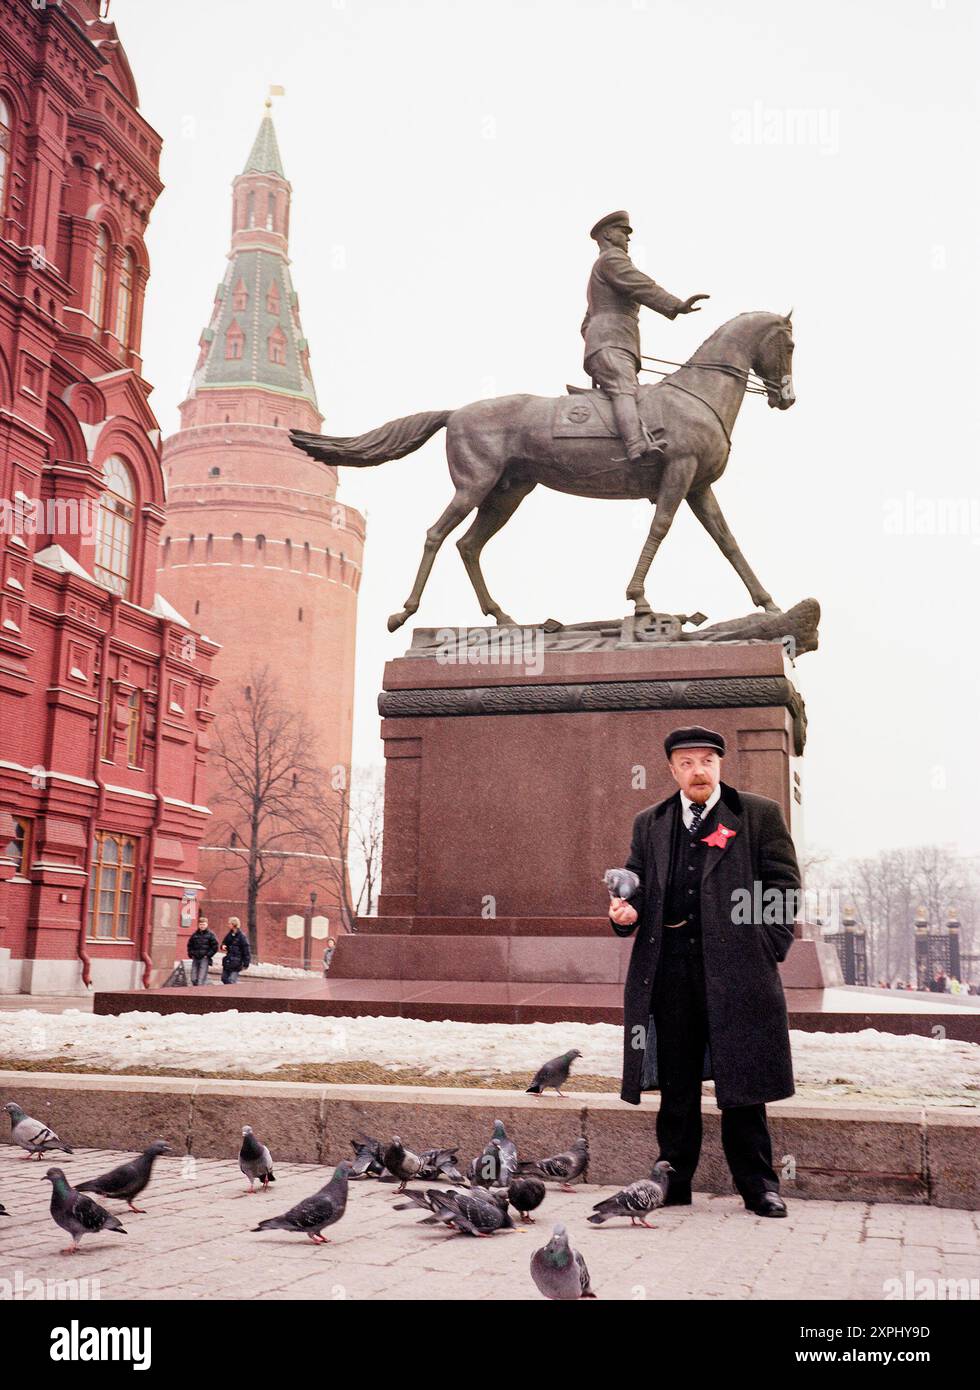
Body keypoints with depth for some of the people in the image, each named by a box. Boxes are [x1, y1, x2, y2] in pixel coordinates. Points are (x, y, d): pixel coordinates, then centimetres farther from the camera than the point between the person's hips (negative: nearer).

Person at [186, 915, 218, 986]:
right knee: (193, 979, 4)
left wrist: (208, 955, -7)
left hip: (204, 959, -5)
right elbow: (189, 945, 22)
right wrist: (191, 954, 9)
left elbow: (215, 947, -2)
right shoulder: (194, 934, 10)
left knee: (201, 979, -12)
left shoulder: (210, 935, -1)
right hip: (195, 959, 5)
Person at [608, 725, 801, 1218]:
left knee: (741, 1084, 3)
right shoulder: (649, 824, 15)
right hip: (669, 968, 3)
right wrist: (626, 911, -6)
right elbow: (637, 884, 17)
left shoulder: (759, 815, 6)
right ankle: (674, 1181, 17)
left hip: (736, 967, -3)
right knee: (675, 1085, 8)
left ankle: (758, 1186, 13)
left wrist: (768, 949, -6)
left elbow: (783, 886, 3)